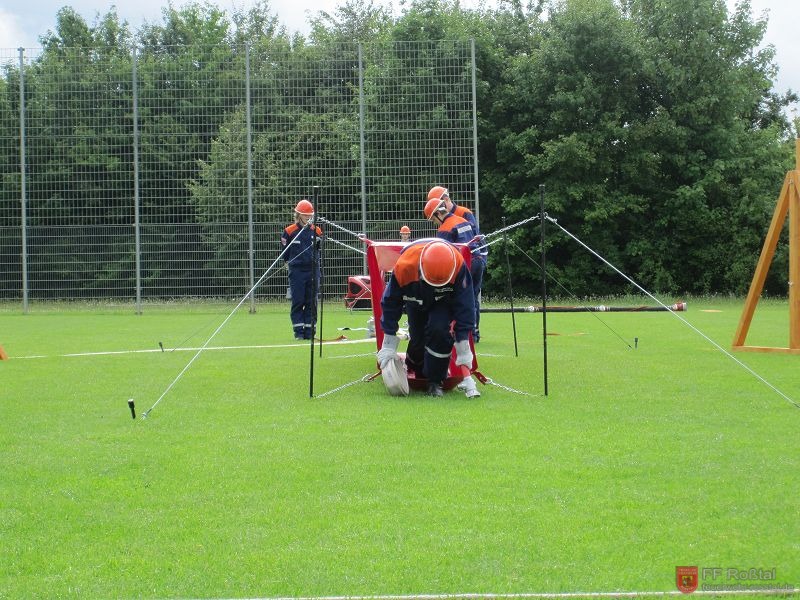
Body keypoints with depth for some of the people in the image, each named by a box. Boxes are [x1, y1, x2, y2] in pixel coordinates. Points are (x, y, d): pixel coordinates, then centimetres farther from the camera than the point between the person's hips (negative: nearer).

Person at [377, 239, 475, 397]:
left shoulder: (459, 266, -40)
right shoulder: (404, 267, -38)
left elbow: (465, 306, -27)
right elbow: (391, 303, -22)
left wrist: (463, 348, -25)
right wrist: (388, 345, -18)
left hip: (443, 300, -1)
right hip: (416, 300, 1)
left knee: (439, 330, -26)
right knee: (417, 341, -4)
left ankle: (435, 381, -10)